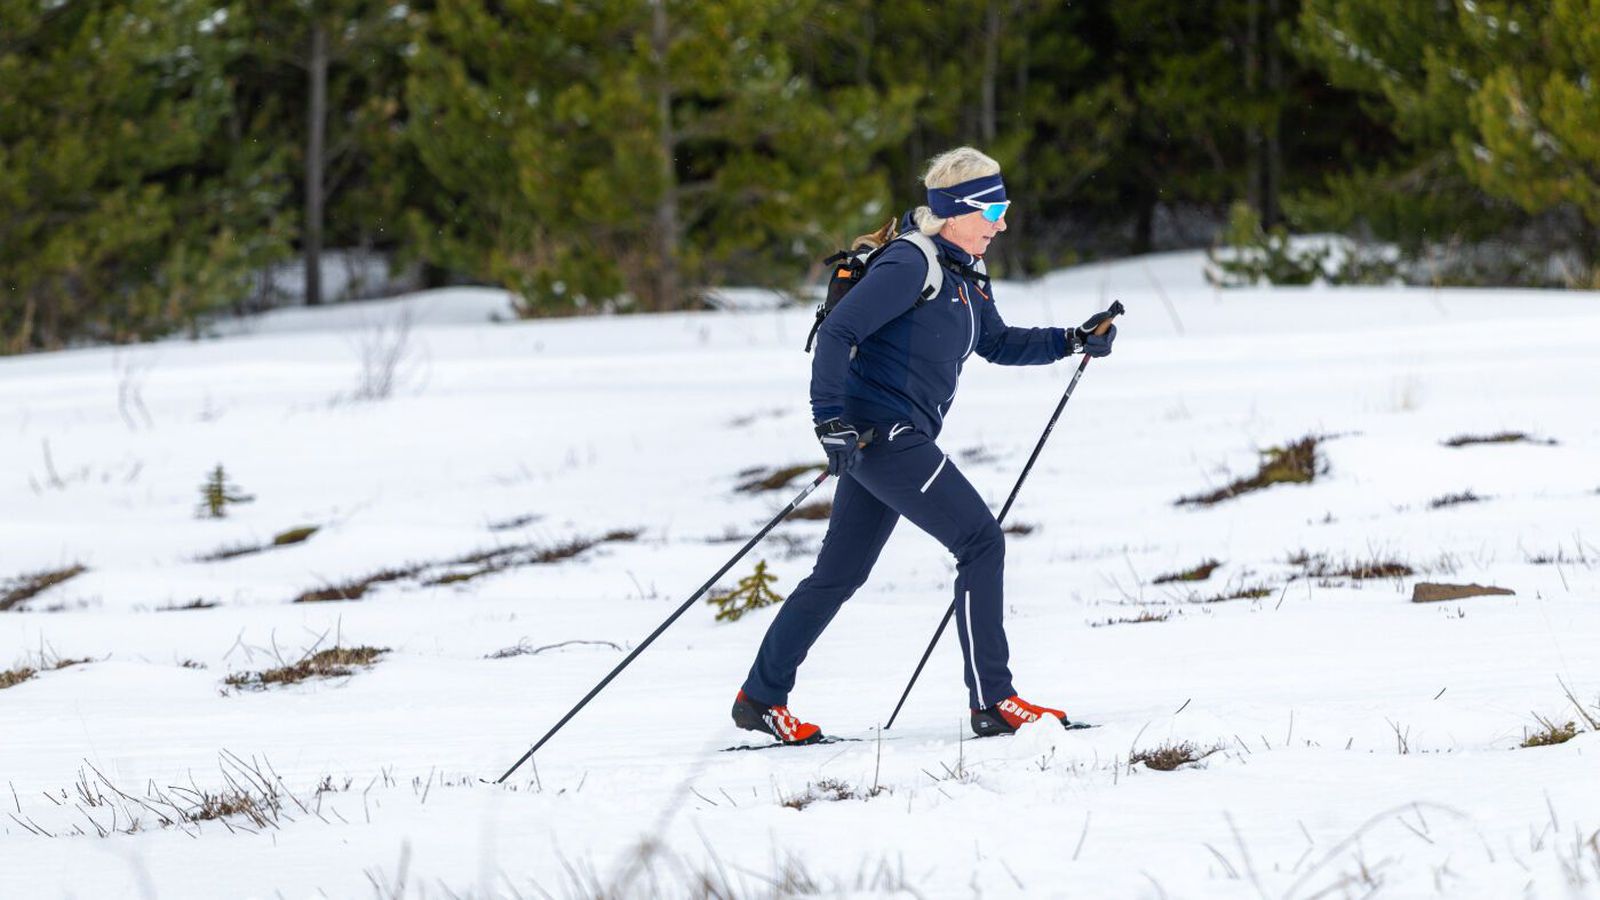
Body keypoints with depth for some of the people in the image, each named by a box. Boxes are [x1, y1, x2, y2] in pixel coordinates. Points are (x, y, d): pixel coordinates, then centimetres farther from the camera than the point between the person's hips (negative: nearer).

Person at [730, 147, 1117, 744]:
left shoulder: (963, 276, 16)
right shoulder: (911, 264, -14)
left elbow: (999, 344, 28)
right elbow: (838, 331, -19)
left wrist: (1072, 342, 15)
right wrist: (830, 418, -26)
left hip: (896, 440, 10)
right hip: (880, 430, -10)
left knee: (840, 573, 14)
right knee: (981, 541, -12)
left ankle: (761, 698, 21)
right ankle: (992, 702, -12)